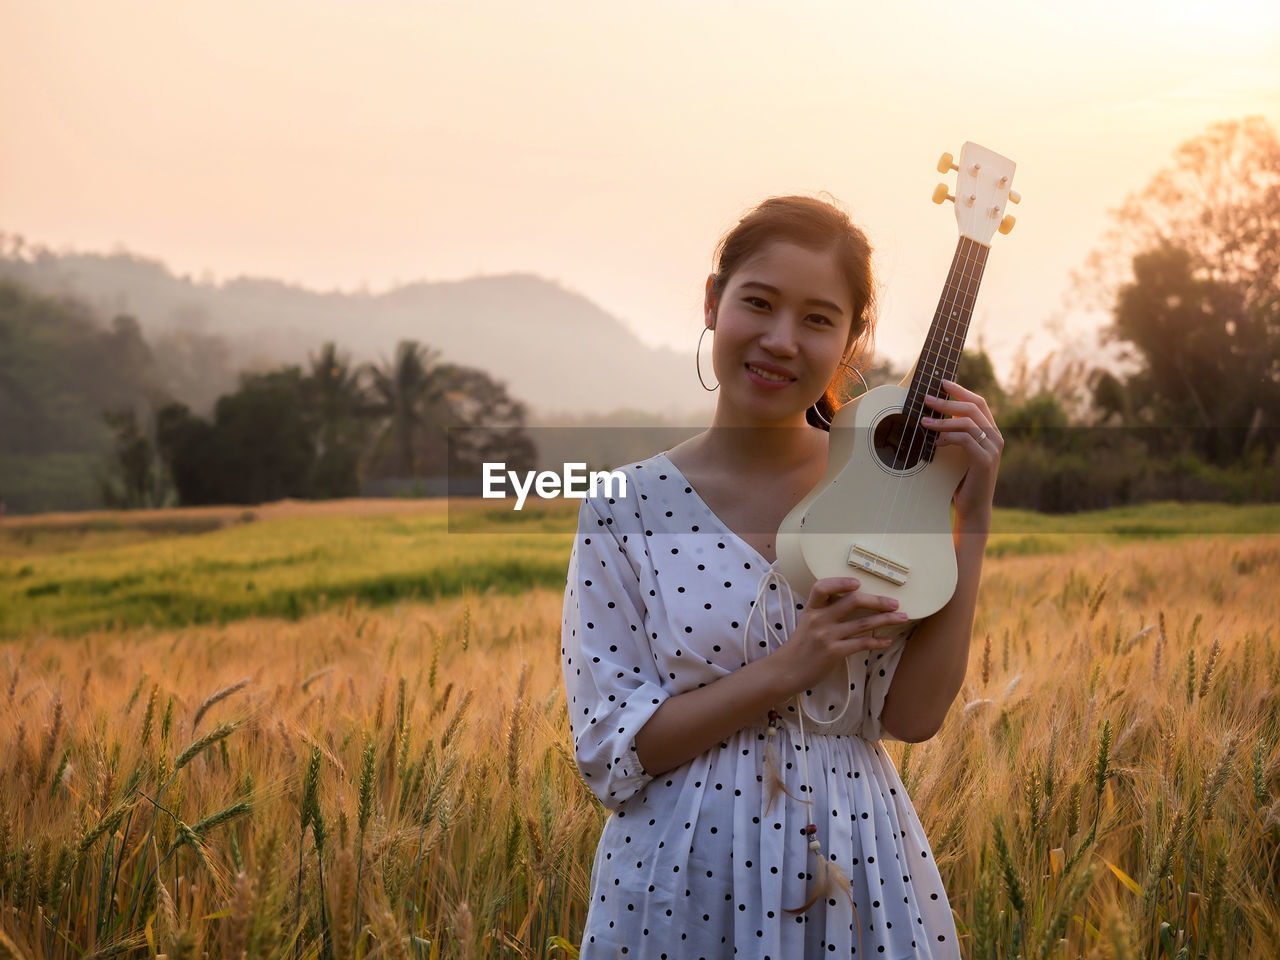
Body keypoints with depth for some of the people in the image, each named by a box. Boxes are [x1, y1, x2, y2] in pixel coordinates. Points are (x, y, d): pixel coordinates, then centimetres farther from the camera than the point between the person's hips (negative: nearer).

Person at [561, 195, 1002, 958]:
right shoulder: (628, 508, -8)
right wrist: (787, 668, -19)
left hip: (857, 872, 2)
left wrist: (972, 520, -13)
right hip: (684, 883, -1)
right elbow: (611, 751, -10)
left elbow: (913, 716, -9)